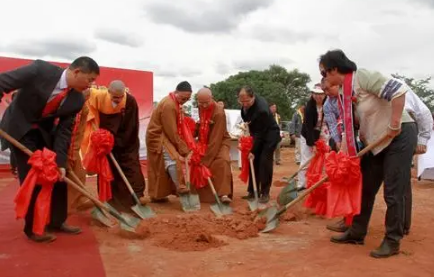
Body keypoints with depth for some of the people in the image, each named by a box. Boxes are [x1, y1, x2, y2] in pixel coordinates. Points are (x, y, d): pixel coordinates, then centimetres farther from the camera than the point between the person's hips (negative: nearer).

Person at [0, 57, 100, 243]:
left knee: (58, 174, 3)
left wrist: (60, 162, -16)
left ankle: (57, 221, 18)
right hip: (19, 127, -5)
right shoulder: (40, 70, -26)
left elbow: (64, 131, -9)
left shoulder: (77, 100, -12)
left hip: (44, 130, 6)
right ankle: (32, 228, 8)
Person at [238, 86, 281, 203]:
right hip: (257, 134, 8)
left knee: (265, 162, -12)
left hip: (269, 135, -8)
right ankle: (253, 191, 12)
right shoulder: (246, 102, -13)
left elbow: (260, 133, -27)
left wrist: (253, 151, -23)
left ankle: (265, 193, -2)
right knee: (254, 162, 5)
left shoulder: (262, 109, -35)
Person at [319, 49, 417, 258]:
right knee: (365, 189, 12)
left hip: (399, 136, -9)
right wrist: (348, 154, 5)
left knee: (393, 192, -2)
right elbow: (351, 124, 10)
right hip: (375, 142, 9)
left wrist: (394, 125, -25)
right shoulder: (344, 92, 7)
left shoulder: (362, 77, -19)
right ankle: (356, 233, 24)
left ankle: (392, 242, 12)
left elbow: (398, 90, -27)